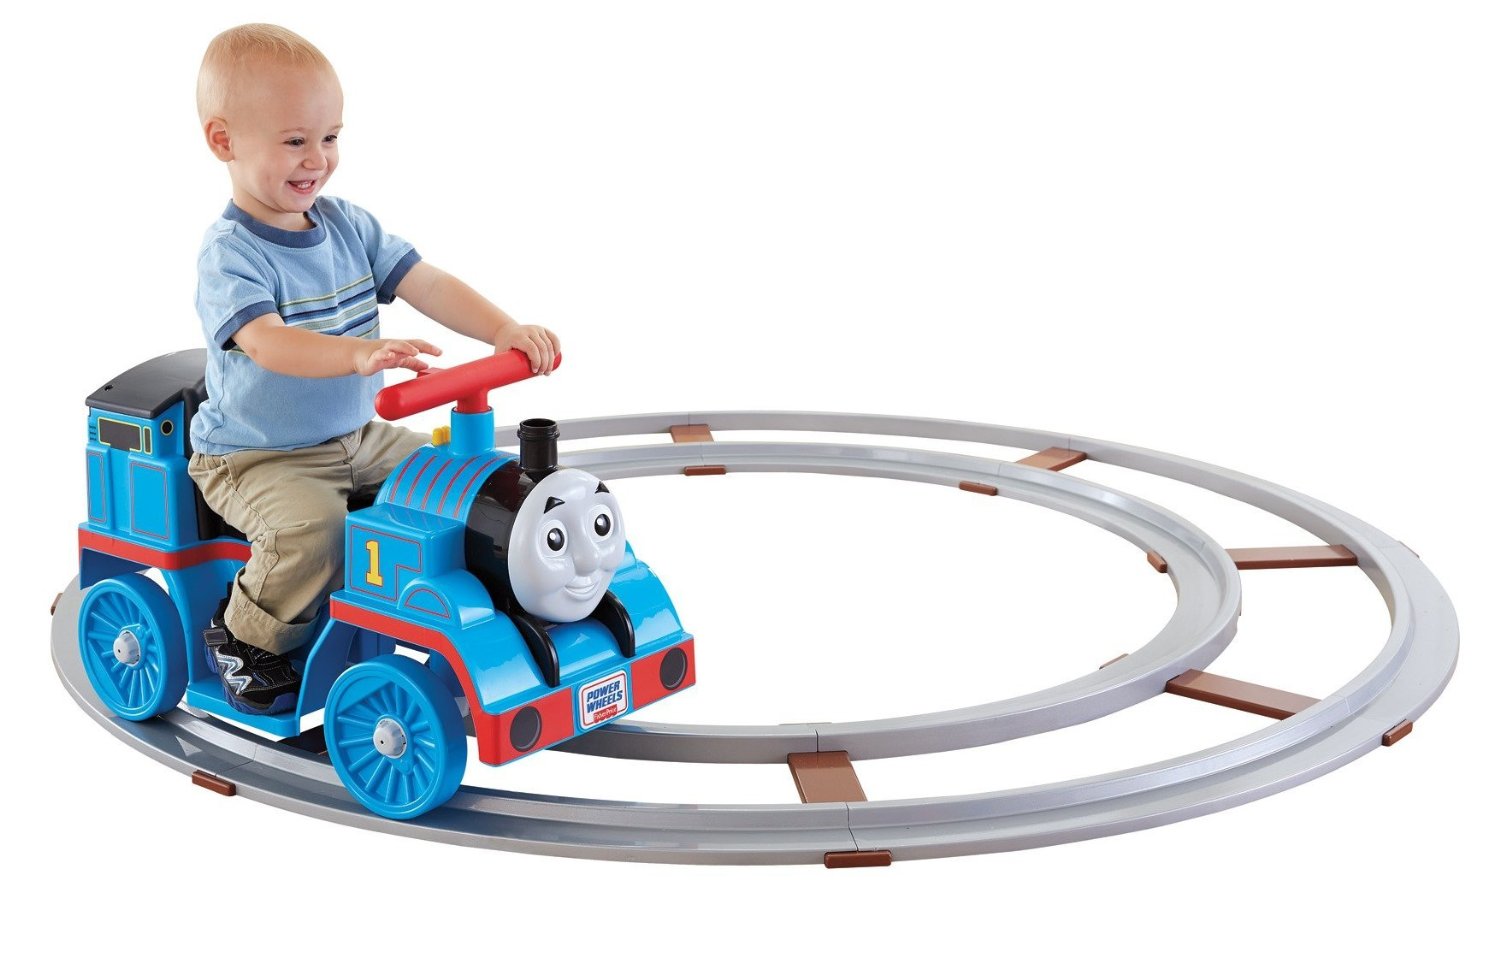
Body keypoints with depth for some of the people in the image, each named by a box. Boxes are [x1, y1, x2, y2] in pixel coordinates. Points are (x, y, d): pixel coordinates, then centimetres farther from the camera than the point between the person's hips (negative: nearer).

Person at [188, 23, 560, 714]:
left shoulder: (348, 227, 3)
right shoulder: (229, 255, -19)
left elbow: (425, 284, -3)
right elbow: (266, 341, -37)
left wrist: (503, 330, -22)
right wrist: (358, 354, -55)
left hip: (358, 436, 7)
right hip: (257, 457, -7)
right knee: (311, 525, -32)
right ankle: (247, 638, -6)